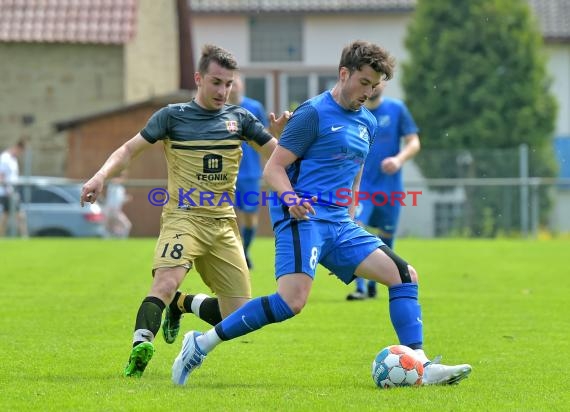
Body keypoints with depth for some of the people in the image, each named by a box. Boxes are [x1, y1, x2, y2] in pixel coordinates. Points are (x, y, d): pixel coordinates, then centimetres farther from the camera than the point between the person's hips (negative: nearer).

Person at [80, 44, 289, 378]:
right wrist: (101, 176, -17)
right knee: (166, 283, -32)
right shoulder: (173, 116, 1)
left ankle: (182, 304, 28)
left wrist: (280, 133, -13)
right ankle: (140, 348, -41)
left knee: (239, 316, 2)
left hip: (223, 223, 4)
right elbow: (130, 150, 1)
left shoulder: (240, 118, 8)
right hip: (183, 216, -4)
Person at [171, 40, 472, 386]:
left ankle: (420, 367, -3)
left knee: (405, 276, -3)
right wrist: (291, 198, -25)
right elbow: (273, 168, -8)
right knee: (293, 300, -27)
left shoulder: (367, 123, 18)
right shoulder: (314, 113, -5)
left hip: (340, 225, 8)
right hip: (303, 217, -8)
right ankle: (201, 344, -17)